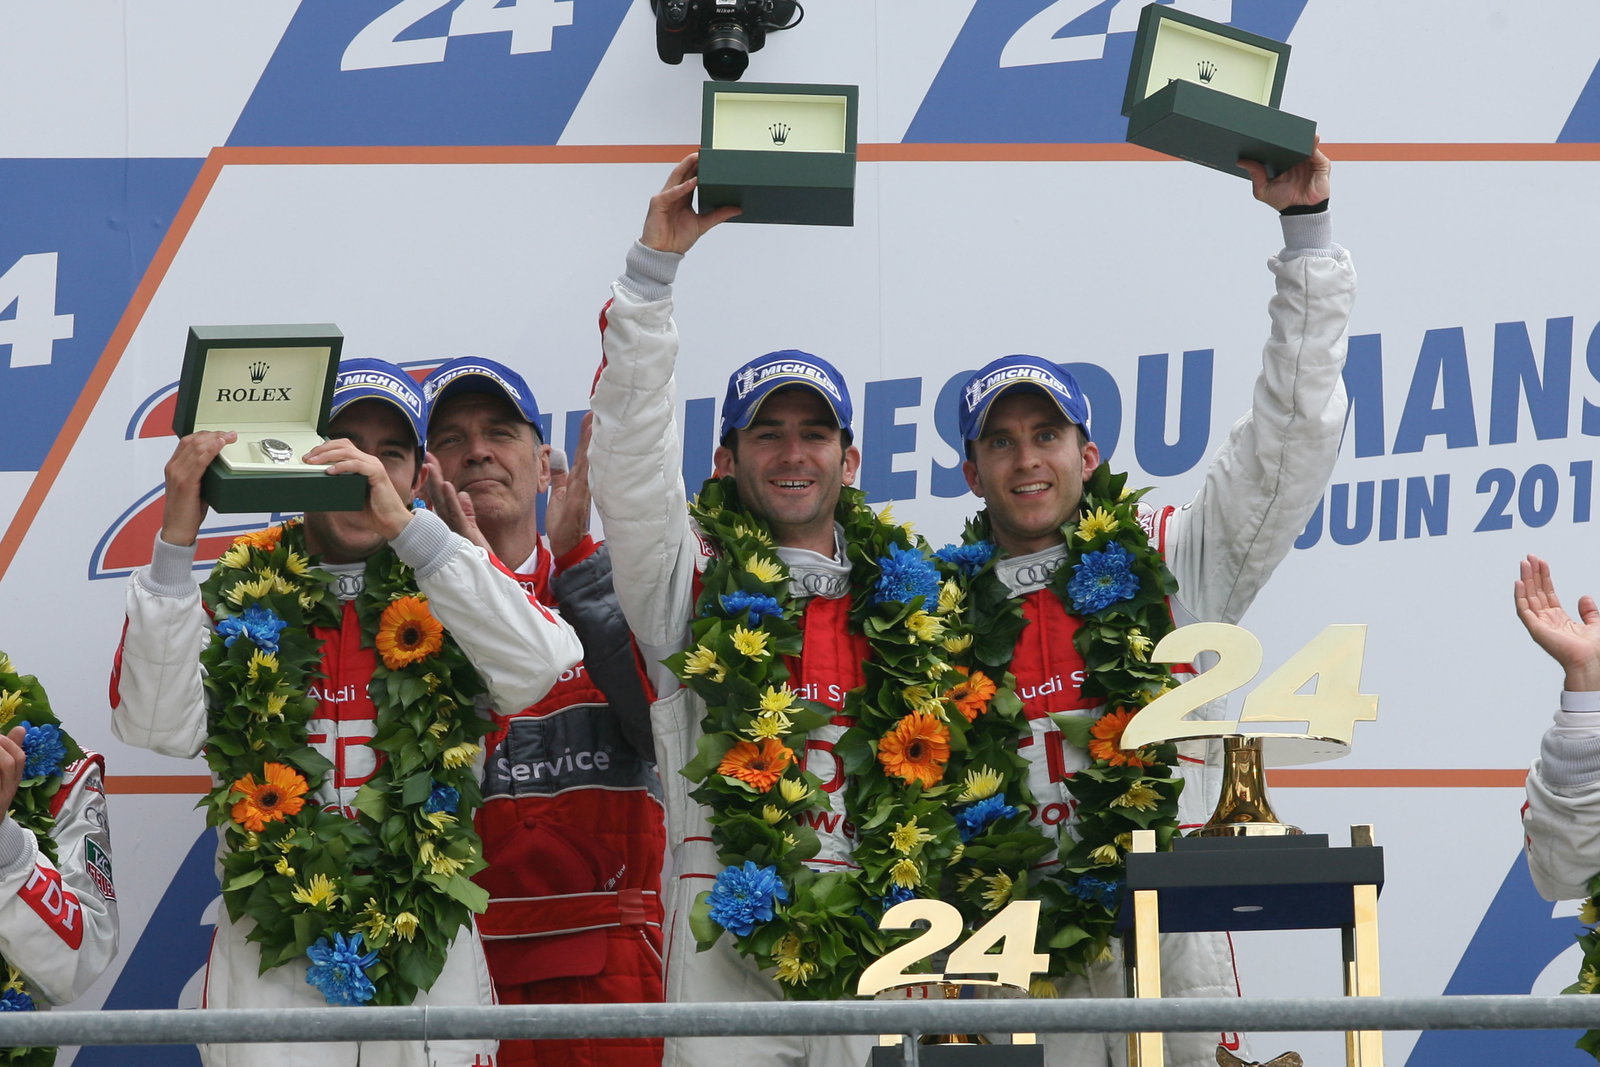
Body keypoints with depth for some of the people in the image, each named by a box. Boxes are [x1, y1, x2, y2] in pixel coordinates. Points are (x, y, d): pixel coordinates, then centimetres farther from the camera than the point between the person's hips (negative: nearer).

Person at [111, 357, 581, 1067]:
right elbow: (155, 724, -12)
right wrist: (175, 540, -21)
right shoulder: (237, 595, 3)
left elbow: (533, 670, -15)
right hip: (270, 966, -1)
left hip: (430, 960, 1)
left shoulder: (443, 590, 5)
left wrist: (405, 526, -23)